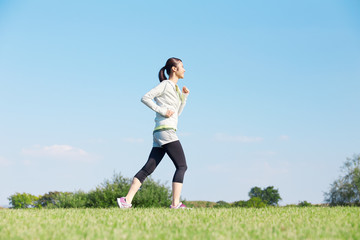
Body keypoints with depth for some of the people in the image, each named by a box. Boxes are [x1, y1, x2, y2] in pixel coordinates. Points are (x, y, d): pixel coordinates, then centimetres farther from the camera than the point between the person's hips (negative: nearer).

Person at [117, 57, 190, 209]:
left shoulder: (175, 88, 25)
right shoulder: (166, 84, -1)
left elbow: (177, 112, 29)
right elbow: (145, 98, -8)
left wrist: (185, 96, 19)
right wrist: (162, 110, -13)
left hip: (160, 134, 9)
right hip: (165, 130, -9)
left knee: (148, 168, 1)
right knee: (182, 166, -10)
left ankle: (127, 200, -3)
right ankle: (175, 203, -14)